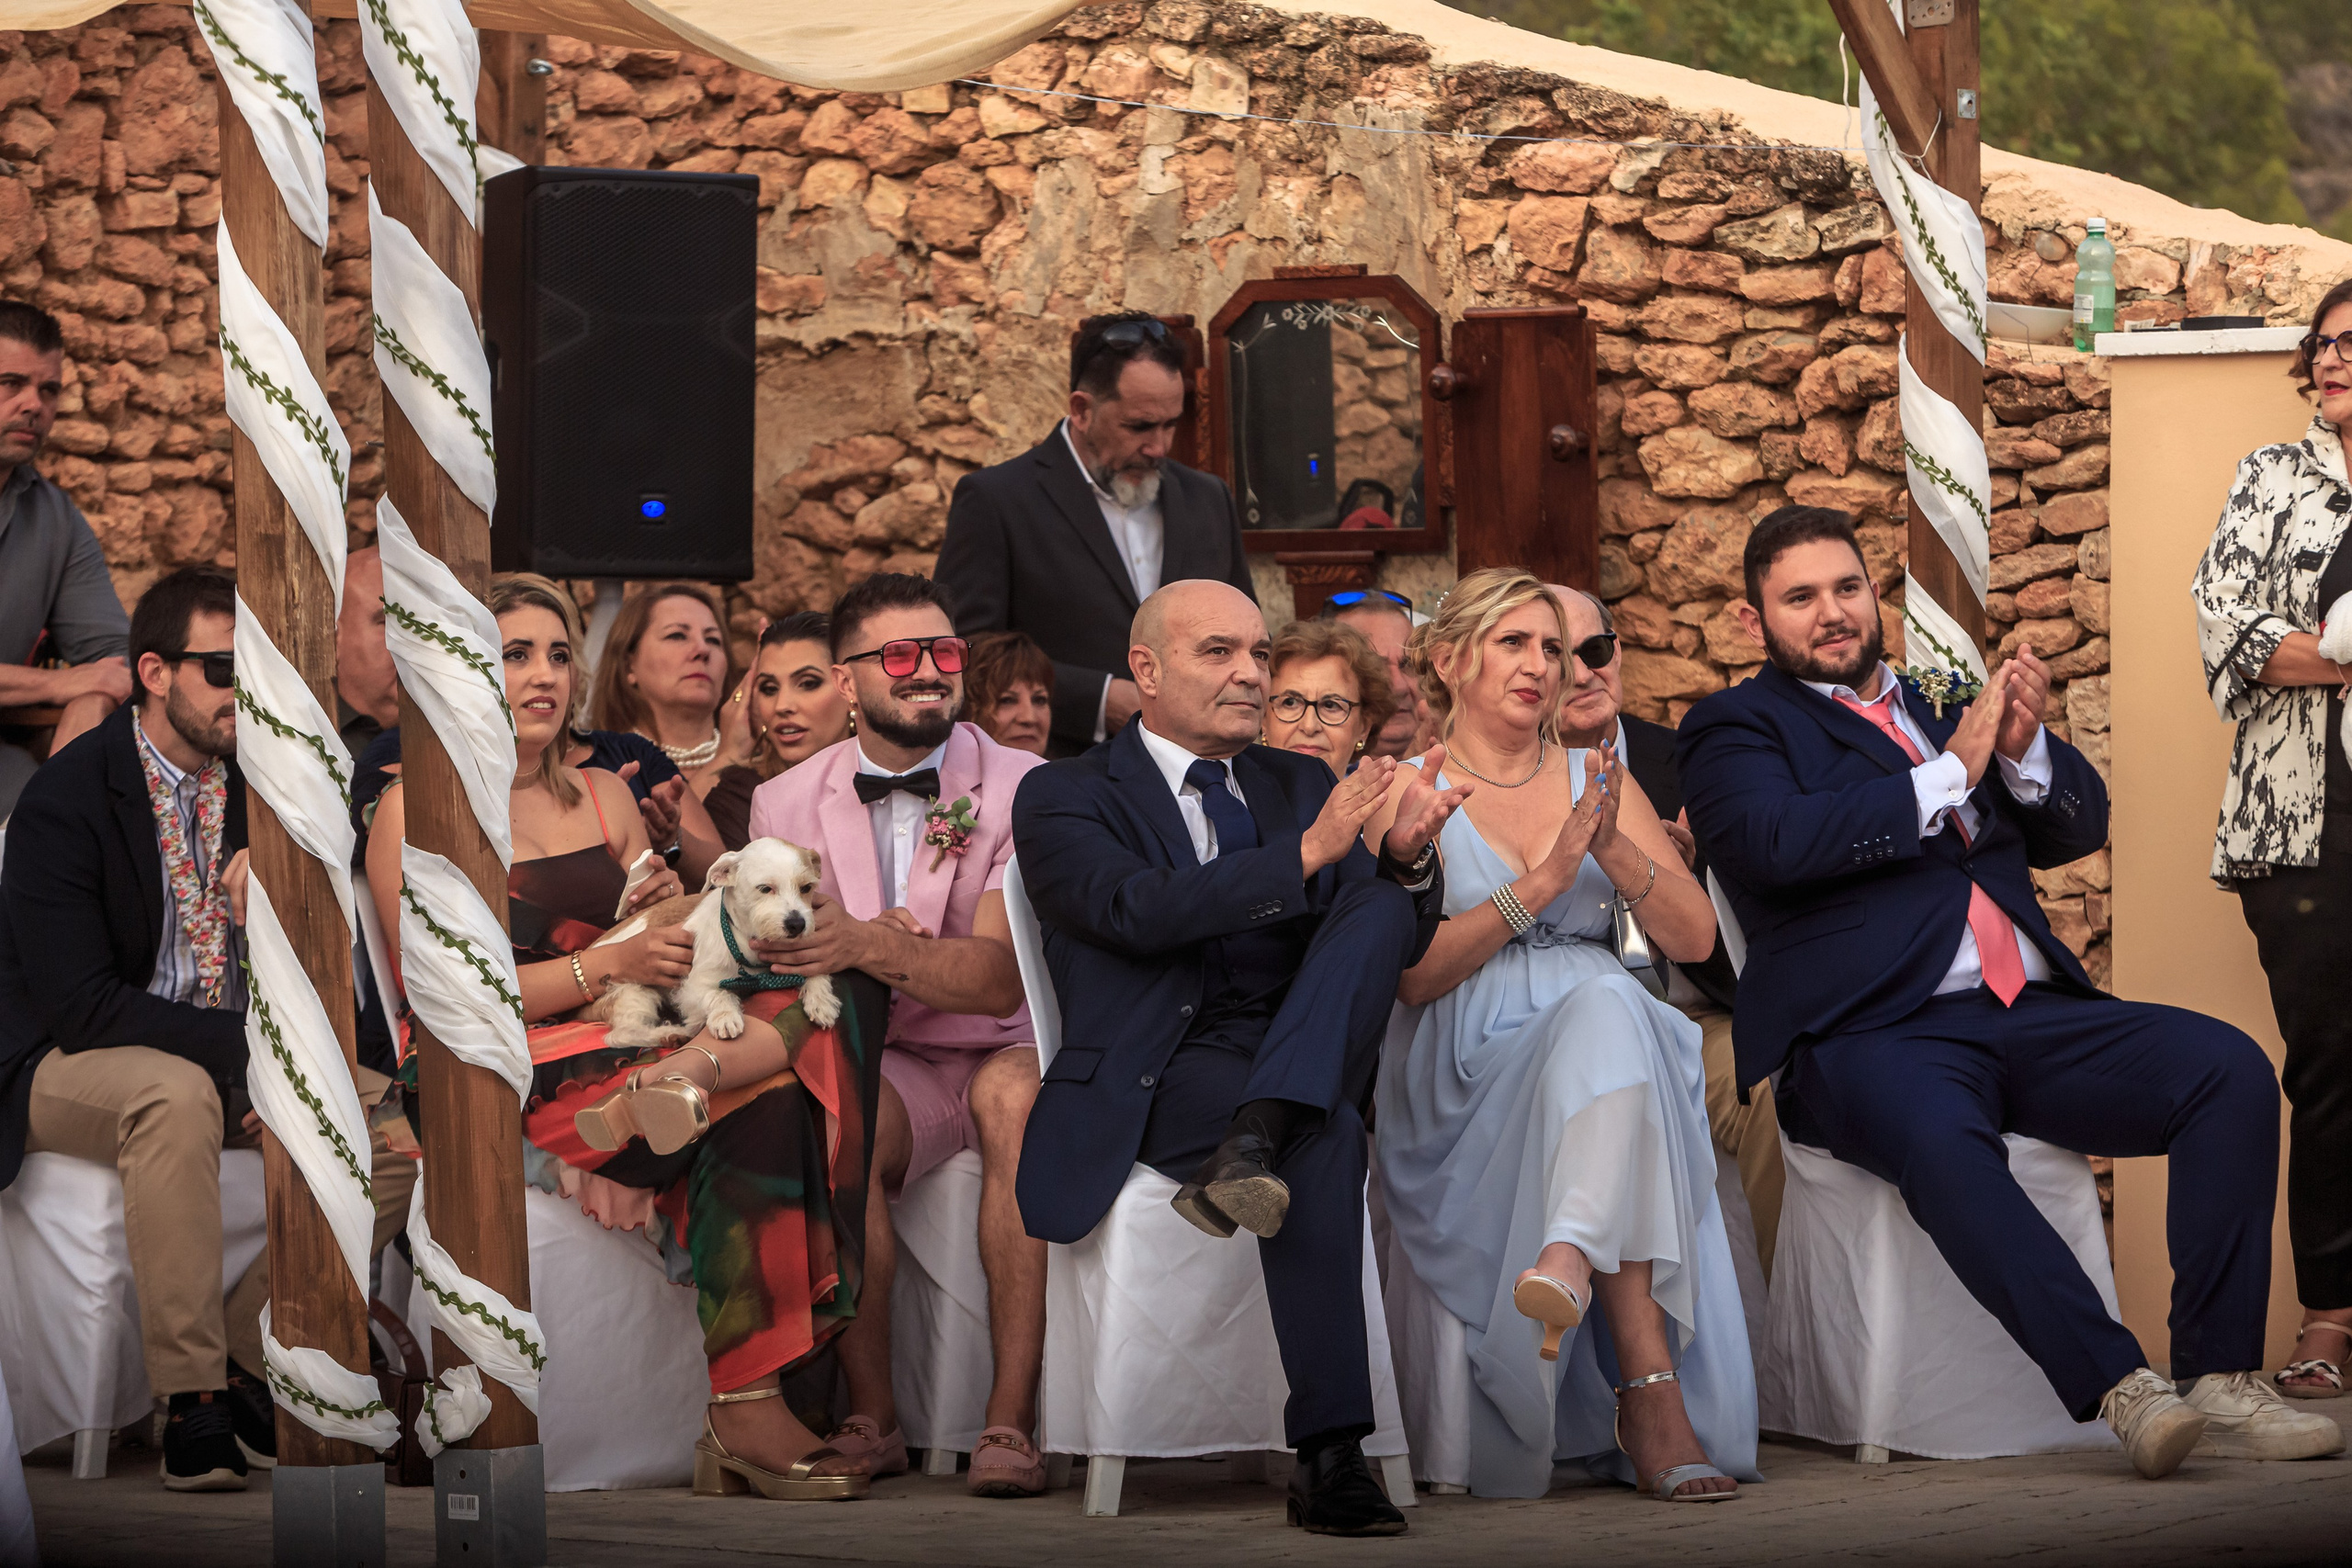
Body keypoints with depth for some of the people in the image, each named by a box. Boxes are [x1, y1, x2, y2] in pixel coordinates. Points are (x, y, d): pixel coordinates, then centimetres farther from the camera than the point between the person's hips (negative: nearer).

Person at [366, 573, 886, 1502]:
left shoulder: (604, 797, 20)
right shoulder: (414, 807, 1)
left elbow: (664, 965, 20)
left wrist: (668, 916, -5)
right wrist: (606, 965, -16)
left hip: (621, 1047, 6)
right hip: (486, 1082, -6)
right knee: (761, 1098, -31)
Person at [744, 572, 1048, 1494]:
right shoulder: (789, 804, 6)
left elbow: (999, 974, -16)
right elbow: (791, 971, 1)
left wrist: (871, 947, -34)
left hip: (1004, 1049, -1)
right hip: (882, 1064, 1)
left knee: (1016, 1096, -36)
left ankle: (1011, 1421, -35)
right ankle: (871, 1416, -23)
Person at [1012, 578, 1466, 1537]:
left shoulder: (1299, 783, 22)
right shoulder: (1066, 800, 6)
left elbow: (1397, 943, 12)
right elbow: (1137, 909, -16)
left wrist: (1407, 857, -12)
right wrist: (1305, 853, -23)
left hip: (1313, 1053, 5)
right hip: (1160, 1076, -5)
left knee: (1381, 906, -22)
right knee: (1326, 1135, -35)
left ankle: (1255, 1139, -41)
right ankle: (1328, 1457, -37)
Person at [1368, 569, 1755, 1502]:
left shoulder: (1598, 781, 19)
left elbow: (1694, 938, 10)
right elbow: (1412, 972, -6)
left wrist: (1615, 850, -9)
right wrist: (1542, 882, -17)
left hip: (1610, 1035, 3)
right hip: (1468, 1070, -3)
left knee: (1605, 1006, -35)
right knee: (1599, 1011, -37)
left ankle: (1572, 1257, -61)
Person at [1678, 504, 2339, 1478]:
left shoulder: (1942, 702, 27)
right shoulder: (1733, 730, 10)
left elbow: (2078, 829, 22)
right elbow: (1776, 842, -11)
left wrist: (2024, 750, 0)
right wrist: (1950, 772, -8)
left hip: (2031, 1014, 6)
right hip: (1874, 1033, -6)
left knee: (2231, 1069, -18)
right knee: (1940, 1138, -39)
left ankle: (2222, 1381, -21)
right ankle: (2121, 1391, -43)